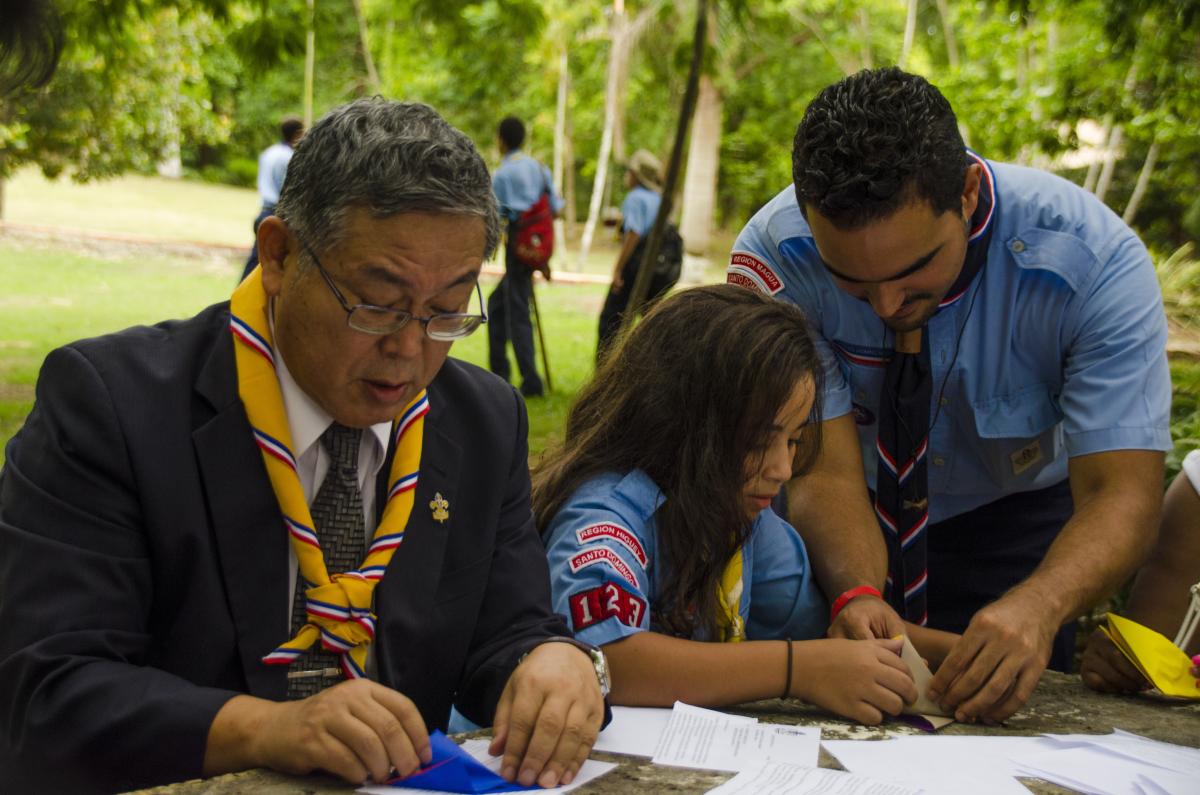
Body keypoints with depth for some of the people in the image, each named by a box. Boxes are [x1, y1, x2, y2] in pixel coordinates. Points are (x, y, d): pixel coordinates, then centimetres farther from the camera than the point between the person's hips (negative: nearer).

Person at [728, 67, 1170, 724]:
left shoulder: (1094, 258, -31)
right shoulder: (774, 257, -30)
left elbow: (1120, 491, -32)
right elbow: (827, 470, -28)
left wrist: (1037, 606, -52)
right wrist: (856, 595, -48)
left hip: (1013, 517, 2)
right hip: (852, 525, -2)